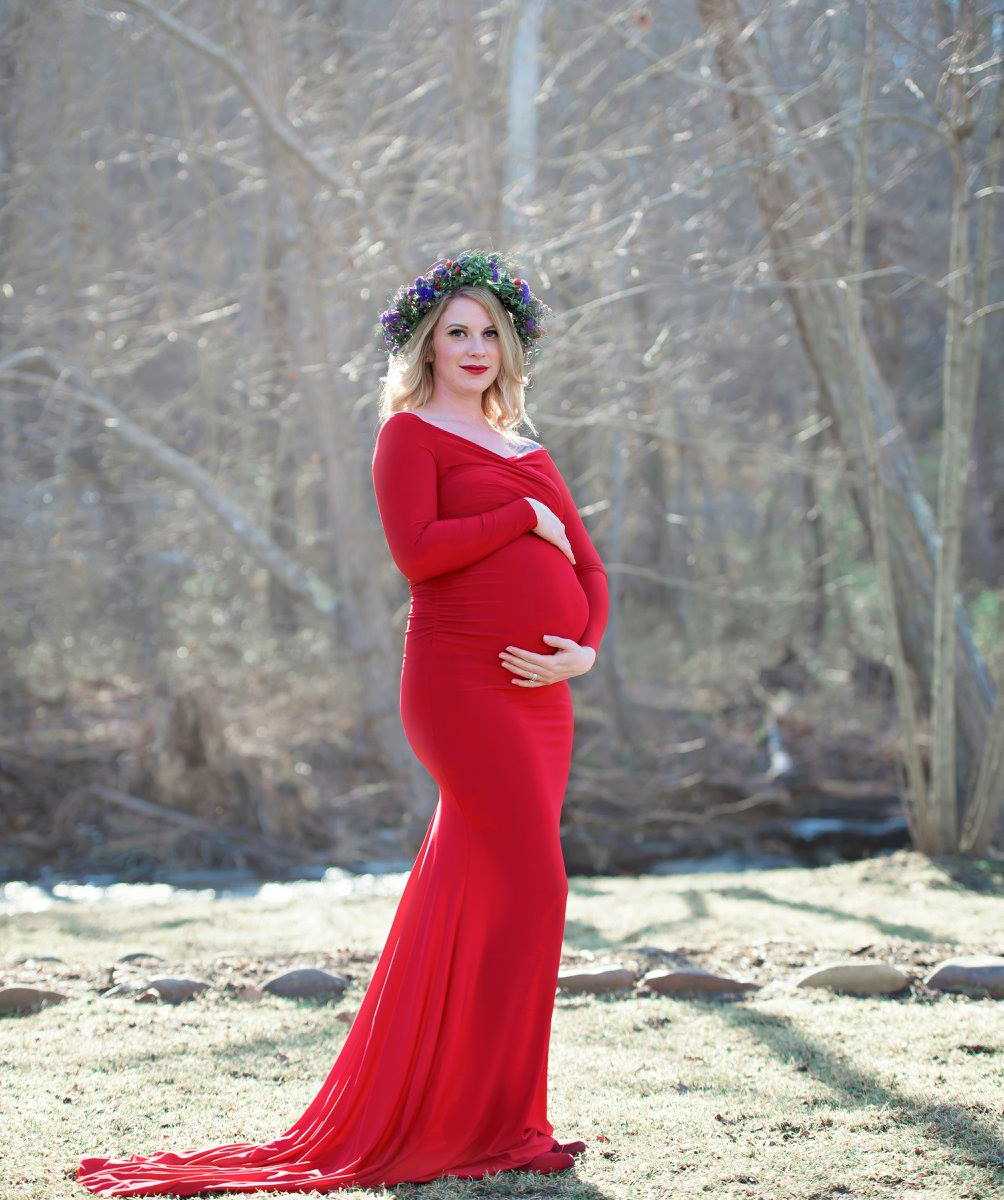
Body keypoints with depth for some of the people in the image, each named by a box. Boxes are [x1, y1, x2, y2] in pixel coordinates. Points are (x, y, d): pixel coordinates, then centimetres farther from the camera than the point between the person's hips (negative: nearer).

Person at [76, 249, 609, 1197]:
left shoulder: (528, 456, 22)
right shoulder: (408, 433, 1)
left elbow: (588, 569, 17)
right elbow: (417, 551, -15)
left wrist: (586, 649, -2)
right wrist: (526, 518, -7)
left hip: (540, 697, 7)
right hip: (461, 685, -7)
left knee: (468, 898, 7)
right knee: (532, 887, -12)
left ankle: (414, 1112, 14)